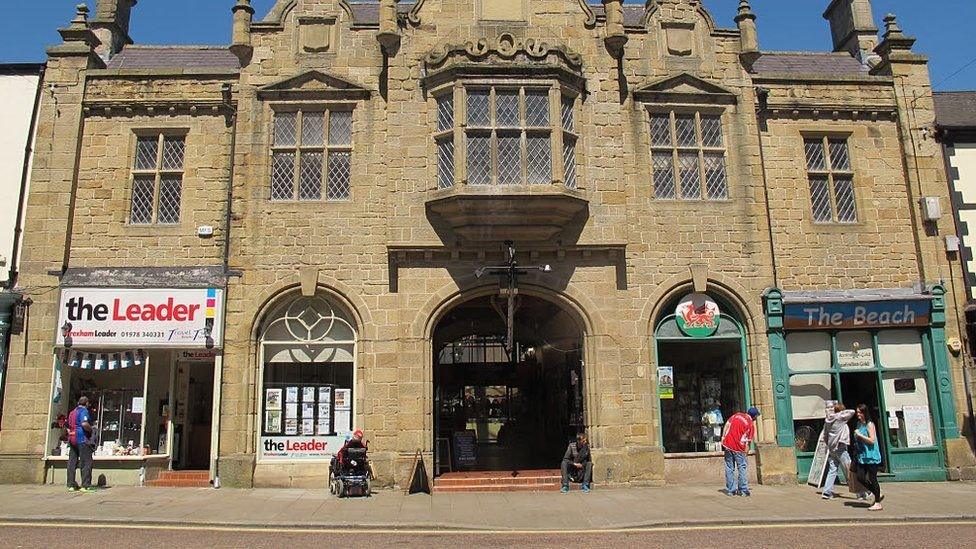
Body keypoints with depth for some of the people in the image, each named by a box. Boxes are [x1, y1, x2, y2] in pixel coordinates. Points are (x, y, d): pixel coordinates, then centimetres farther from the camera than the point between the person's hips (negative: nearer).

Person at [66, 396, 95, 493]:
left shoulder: (72, 412, 19)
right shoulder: (84, 411, -8)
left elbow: (68, 427, 21)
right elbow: (84, 424, -23)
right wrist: (91, 430, -7)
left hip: (72, 440, 8)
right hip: (82, 439, -8)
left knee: (72, 463, 8)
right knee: (86, 462, -5)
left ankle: (71, 485, 10)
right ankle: (85, 486, -8)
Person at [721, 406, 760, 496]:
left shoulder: (737, 415, 7)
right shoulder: (751, 424, -3)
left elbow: (727, 425, 6)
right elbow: (748, 441, 0)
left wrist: (723, 439, 11)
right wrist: (746, 452, 7)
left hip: (727, 444, 4)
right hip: (738, 447, -4)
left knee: (729, 468, 8)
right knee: (742, 468, 8)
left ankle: (731, 490, 12)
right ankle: (743, 490, 8)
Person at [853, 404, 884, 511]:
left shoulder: (870, 424, -11)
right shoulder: (859, 424, 13)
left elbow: (872, 440, -18)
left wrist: (859, 435, -17)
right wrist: (856, 436, 10)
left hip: (871, 456, -8)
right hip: (862, 456, 8)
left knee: (872, 479, -1)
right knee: (860, 478, 4)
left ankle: (878, 504, 9)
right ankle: (877, 495, 23)